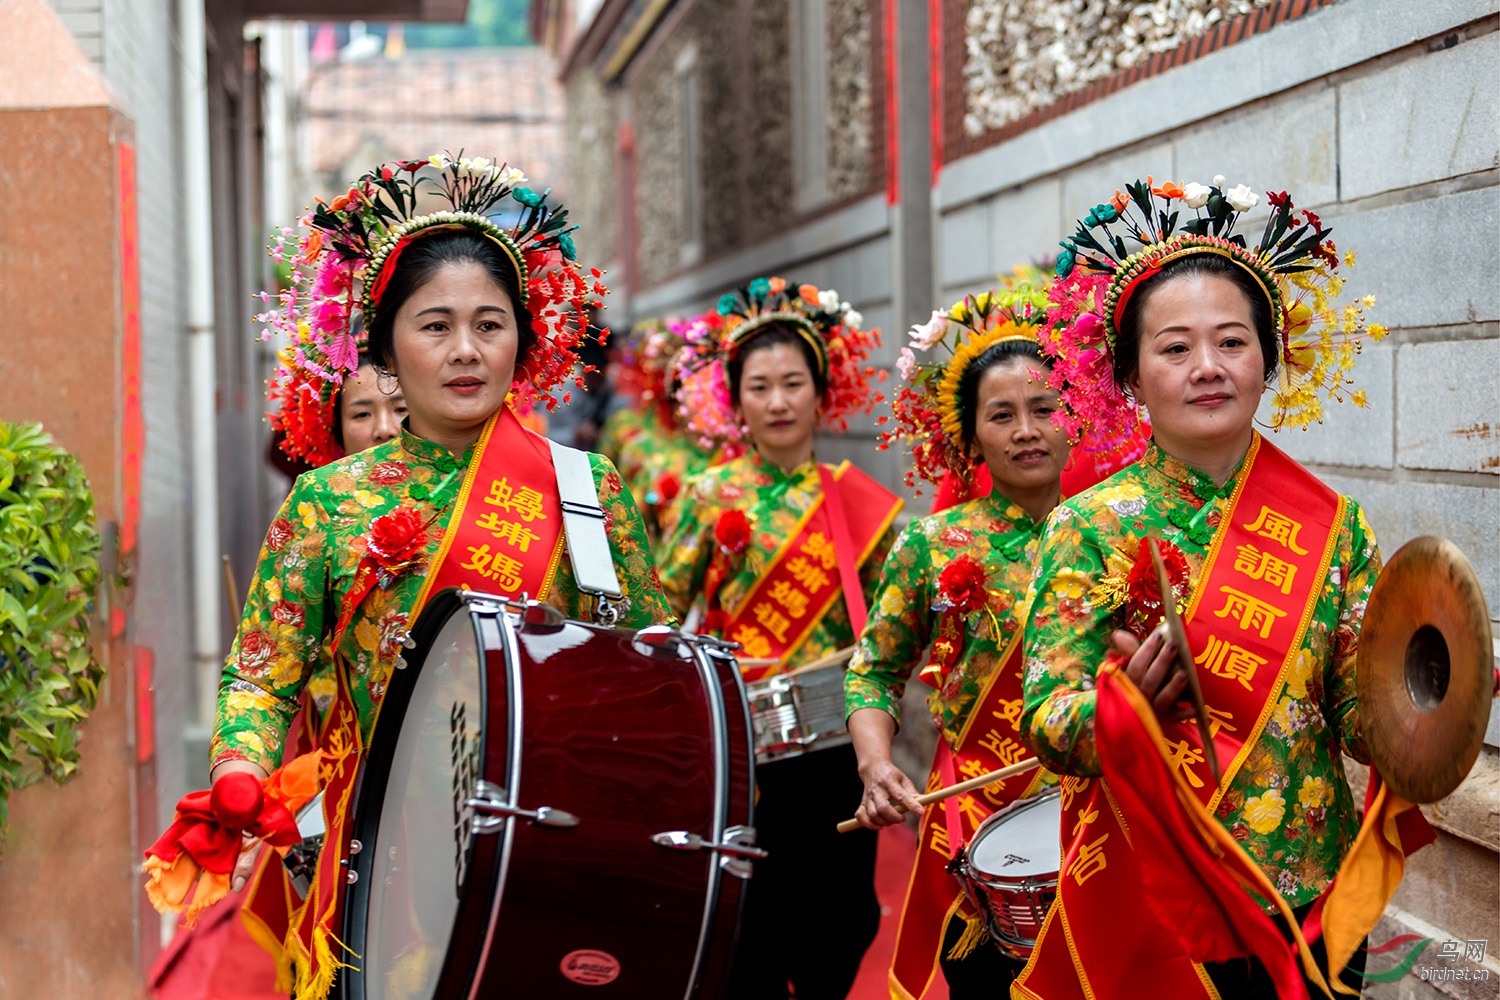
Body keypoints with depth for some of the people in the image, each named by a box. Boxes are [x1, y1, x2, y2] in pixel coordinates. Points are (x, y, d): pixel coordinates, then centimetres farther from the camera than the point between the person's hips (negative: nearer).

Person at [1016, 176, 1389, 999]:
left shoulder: (1332, 526, 0)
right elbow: (1043, 721, -11)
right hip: (1145, 908, -2)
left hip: (1309, 900, 3)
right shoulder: (1090, 526, -7)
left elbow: (1357, 727, 0)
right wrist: (1120, 702, -31)